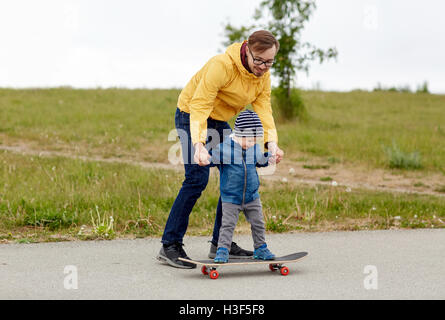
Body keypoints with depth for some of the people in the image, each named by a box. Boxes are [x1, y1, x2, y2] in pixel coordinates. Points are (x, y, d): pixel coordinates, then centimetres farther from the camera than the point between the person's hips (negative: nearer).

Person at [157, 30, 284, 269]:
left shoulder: (263, 75, -6)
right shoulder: (222, 65, -28)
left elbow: (263, 108, -12)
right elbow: (199, 105, -32)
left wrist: (271, 142, -30)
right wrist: (199, 144, -44)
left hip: (219, 122, 8)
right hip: (191, 116, -8)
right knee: (197, 178, -19)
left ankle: (221, 244, 10)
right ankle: (170, 246, -14)